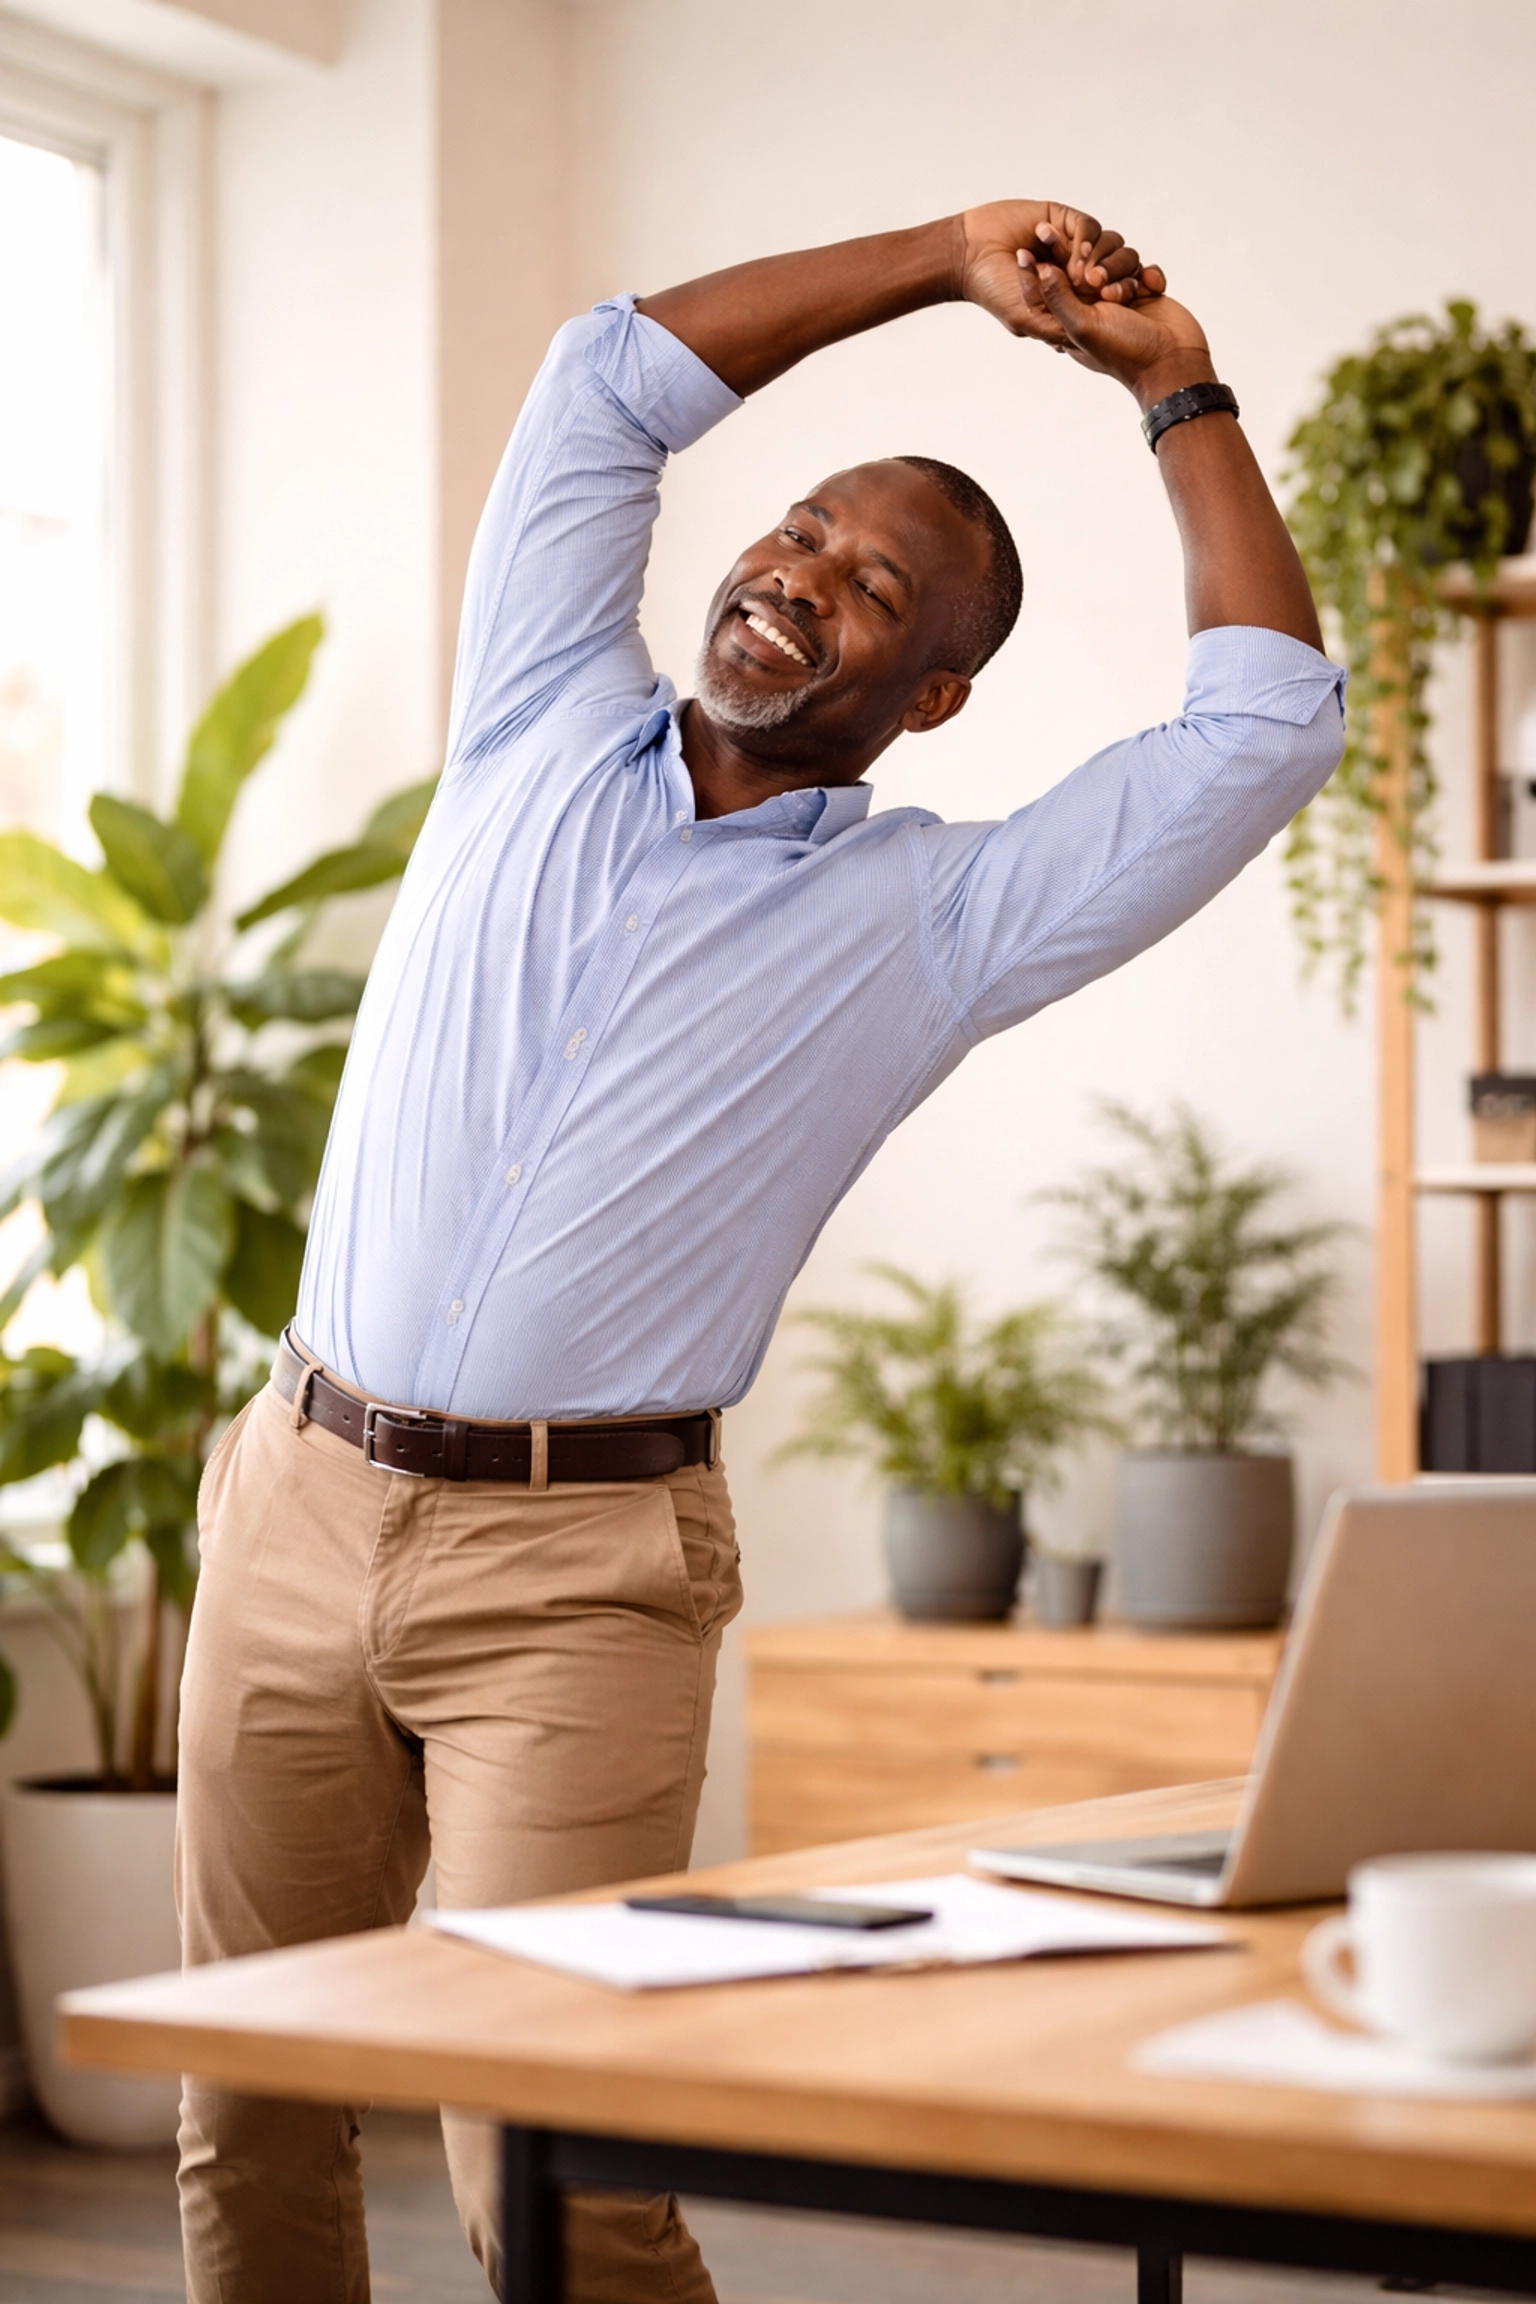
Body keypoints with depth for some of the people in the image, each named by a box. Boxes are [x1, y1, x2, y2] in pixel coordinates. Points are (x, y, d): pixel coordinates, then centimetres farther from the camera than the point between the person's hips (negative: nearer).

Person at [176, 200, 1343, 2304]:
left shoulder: (931, 922, 2)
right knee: (249, 2122, 9)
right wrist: (945, 262, 10)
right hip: (300, 1505, 3)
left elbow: (1264, 729, -2)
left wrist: (1178, 390, 6)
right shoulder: (542, 735, 10)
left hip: (576, 1573, -3)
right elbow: (612, 377, 11)